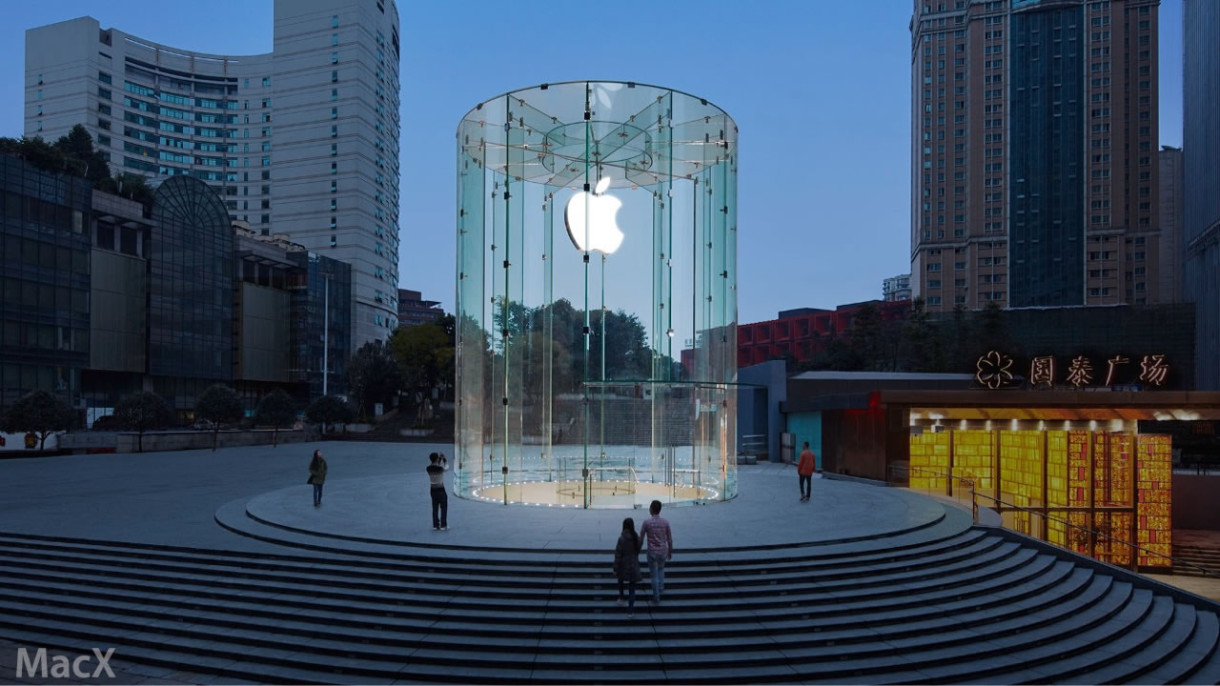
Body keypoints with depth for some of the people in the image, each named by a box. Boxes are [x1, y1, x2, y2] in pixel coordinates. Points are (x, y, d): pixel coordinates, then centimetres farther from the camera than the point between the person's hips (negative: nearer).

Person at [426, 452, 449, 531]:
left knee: (435, 508, 13)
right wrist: (444, 459, 11)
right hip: (441, 489, -5)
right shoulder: (441, 468, -21)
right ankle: (443, 525, 10)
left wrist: (440, 459, 14)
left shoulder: (428, 468, -6)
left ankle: (436, 525, 17)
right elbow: (446, 467, 2)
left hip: (433, 489, 5)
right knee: (444, 508, 8)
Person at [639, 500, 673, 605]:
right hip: (663, 551, 3)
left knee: (654, 575, 7)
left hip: (652, 552, -3)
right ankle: (661, 587, 33)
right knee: (661, 569, 32)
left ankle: (656, 598, 12)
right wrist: (670, 552, 16)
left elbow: (641, 538, -5)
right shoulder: (665, 522, -4)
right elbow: (670, 539, 3)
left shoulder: (647, 522, -12)